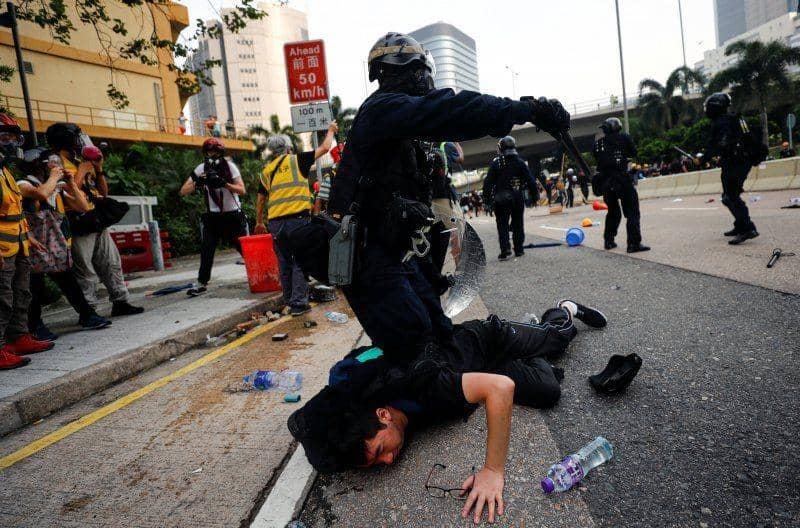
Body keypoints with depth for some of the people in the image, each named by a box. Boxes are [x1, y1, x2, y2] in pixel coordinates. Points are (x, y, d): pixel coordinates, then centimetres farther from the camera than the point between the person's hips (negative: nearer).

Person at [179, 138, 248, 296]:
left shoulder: (229, 166, -8)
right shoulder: (201, 169, -4)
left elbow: (242, 190, -15)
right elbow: (183, 192, -9)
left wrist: (224, 183, -31)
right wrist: (196, 184, -28)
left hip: (233, 215, -1)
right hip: (213, 216, 1)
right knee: (207, 249, -8)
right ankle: (202, 283, 1)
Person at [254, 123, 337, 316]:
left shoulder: (266, 171, 17)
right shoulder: (297, 160, 5)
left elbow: (261, 200, 21)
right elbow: (324, 148, 9)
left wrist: (259, 222, 31)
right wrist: (331, 131, 27)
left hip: (275, 222, 5)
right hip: (297, 218, -4)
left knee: (285, 262, 14)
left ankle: (288, 299, 21)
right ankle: (298, 302, -4)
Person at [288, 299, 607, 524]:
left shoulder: (418, 386, -47)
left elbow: (501, 386, -50)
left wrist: (494, 471, -50)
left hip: (486, 339, -4)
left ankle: (567, 311, 50)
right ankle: (557, 315, 48)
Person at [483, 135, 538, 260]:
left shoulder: (496, 163, -5)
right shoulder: (520, 162, 2)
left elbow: (488, 181, -7)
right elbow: (530, 179, 2)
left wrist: (487, 196, 0)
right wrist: (535, 193, 9)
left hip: (501, 199, -3)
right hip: (518, 198, 3)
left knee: (502, 225, 1)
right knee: (518, 224, 13)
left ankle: (505, 250, -9)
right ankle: (519, 249, 17)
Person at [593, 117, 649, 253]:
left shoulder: (597, 143, 9)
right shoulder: (623, 137, 1)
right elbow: (634, 153, 10)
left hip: (605, 182, 5)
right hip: (622, 179, -5)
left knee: (613, 212, 20)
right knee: (632, 212, -2)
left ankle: (609, 241, 21)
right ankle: (634, 243, -9)